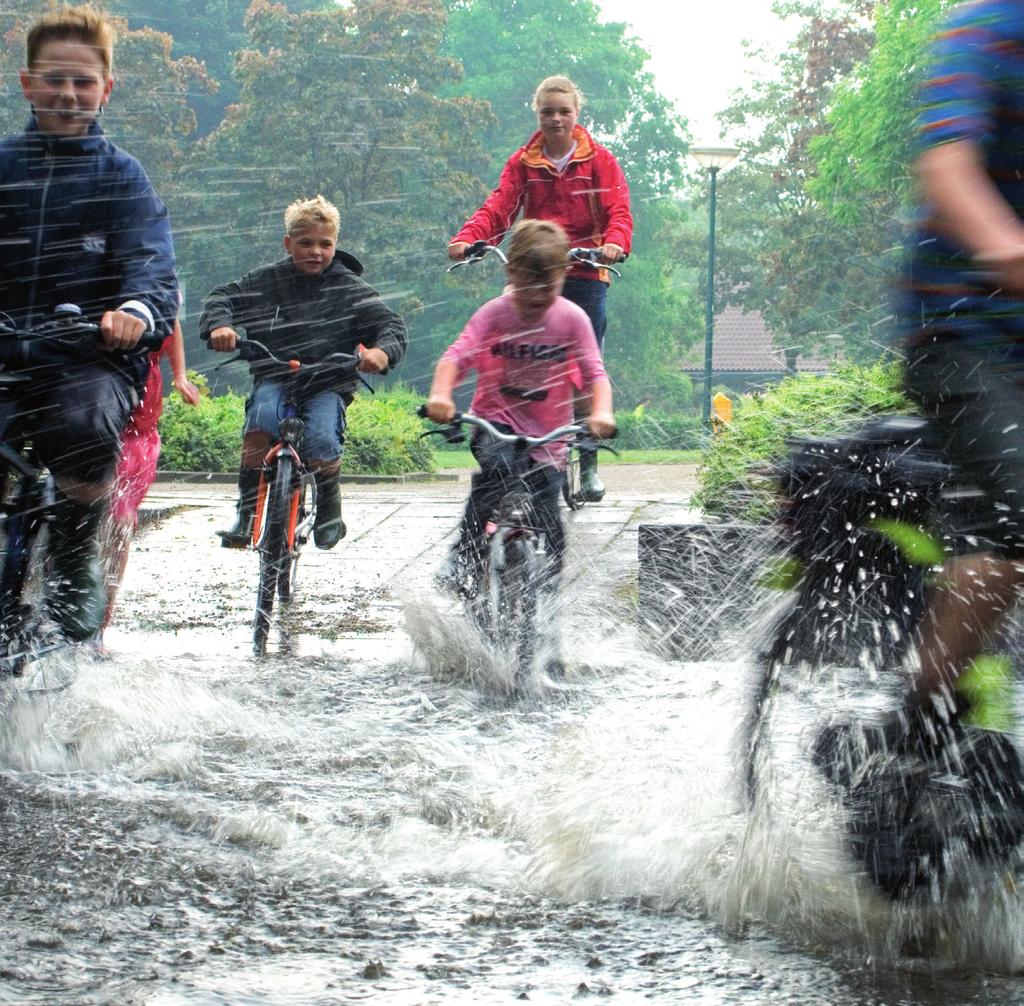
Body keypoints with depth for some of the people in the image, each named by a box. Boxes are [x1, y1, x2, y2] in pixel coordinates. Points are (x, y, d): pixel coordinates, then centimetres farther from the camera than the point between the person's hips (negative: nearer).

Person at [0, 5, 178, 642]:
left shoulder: (121, 176, 9)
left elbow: (151, 264, -4)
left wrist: (137, 310, -28)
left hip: (92, 352, -1)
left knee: (84, 429, -34)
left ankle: (78, 555, -6)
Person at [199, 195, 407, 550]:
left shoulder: (350, 287, 3)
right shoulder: (269, 280, 6)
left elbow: (391, 325, -2)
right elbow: (222, 298, 5)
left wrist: (382, 351, -26)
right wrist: (219, 325, -19)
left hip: (329, 384, -1)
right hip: (276, 377, 1)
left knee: (321, 444, -28)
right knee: (260, 419, -32)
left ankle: (328, 508, 5)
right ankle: (248, 509, -20)